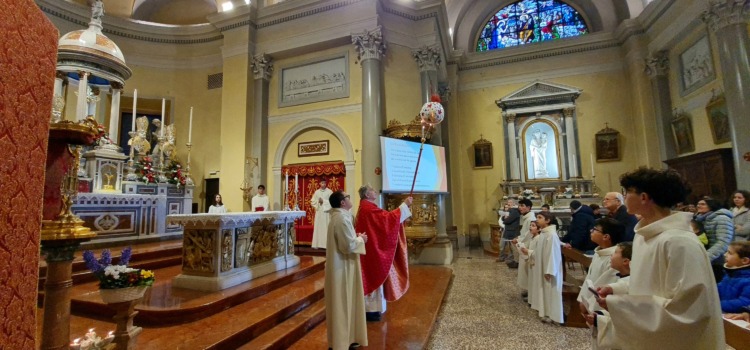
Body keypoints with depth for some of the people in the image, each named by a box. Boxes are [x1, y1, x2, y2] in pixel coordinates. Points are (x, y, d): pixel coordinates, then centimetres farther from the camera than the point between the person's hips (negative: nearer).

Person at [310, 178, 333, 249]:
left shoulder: (330, 192, 0)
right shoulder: (316, 192, 10)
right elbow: (312, 201, 9)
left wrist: (323, 201, -12)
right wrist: (318, 202, -8)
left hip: (326, 212, -3)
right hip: (319, 212, 3)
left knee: (326, 227, -5)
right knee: (318, 227, 2)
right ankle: (317, 244, 8)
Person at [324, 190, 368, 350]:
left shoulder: (338, 216, 10)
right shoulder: (342, 218, -23)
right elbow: (349, 246, -26)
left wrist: (357, 237, 7)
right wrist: (360, 239, -9)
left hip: (341, 265, 11)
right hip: (343, 267, -11)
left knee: (344, 303, 20)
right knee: (342, 304, 3)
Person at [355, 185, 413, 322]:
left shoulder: (367, 207, 15)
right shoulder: (368, 208, -20)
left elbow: (383, 220, 14)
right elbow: (387, 217, -27)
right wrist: (404, 205, -21)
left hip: (373, 247, 11)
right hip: (372, 248, -11)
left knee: (374, 277, 17)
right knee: (373, 277, -1)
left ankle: (372, 307, 29)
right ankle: (370, 310, 11)